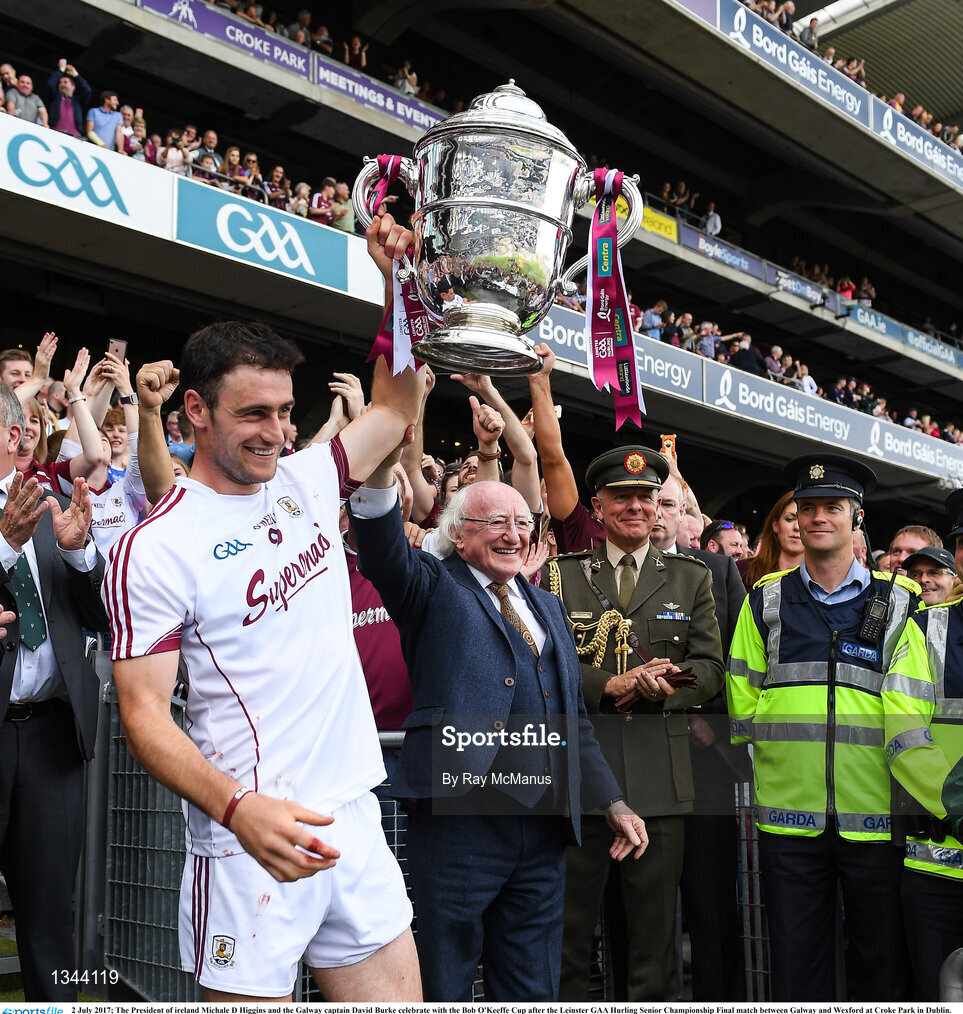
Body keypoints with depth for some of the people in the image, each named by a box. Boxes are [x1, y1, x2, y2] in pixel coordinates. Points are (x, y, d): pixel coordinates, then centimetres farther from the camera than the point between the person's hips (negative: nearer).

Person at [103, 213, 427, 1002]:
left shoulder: (306, 483, 7)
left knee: (400, 999, 12)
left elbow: (399, 406, 18)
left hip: (353, 822, 6)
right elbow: (144, 712, -13)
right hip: (251, 846, -6)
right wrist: (239, 807, -29)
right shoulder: (154, 549, -11)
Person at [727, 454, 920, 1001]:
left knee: (882, 962, 11)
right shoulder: (765, 603, 7)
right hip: (789, 816, 0)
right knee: (796, 962, 8)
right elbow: (743, 706, 9)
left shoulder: (900, 604, 5)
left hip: (877, 816, 0)